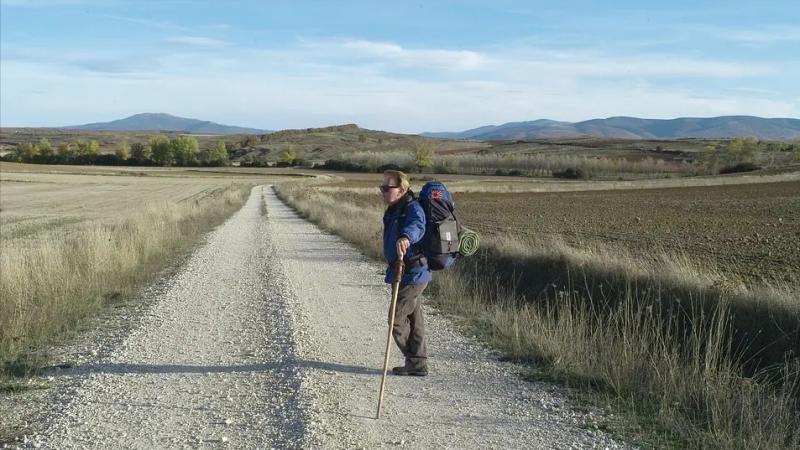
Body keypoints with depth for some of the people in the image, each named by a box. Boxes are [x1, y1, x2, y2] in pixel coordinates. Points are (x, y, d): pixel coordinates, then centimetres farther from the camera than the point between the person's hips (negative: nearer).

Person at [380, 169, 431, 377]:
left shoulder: (412, 208, -19)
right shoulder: (394, 210, 12)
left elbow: (417, 225, -42)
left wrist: (406, 237, -64)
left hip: (413, 274, -10)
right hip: (403, 272, 10)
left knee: (397, 318, -4)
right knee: (413, 319, 16)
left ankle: (415, 363, 10)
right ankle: (418, 363, 26)